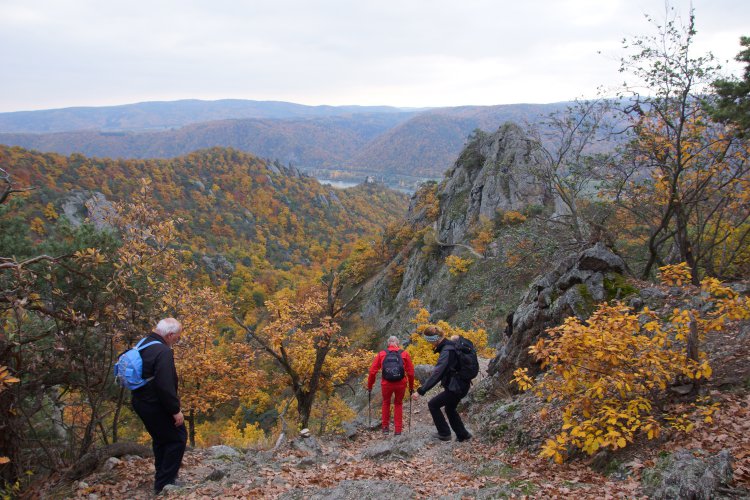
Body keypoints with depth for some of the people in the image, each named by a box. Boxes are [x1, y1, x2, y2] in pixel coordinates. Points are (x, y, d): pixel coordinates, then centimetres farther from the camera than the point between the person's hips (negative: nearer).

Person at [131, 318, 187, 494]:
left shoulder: (143, 345, 8)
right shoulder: (163, 352, -23)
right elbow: (165, 386, -28)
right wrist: (176, 410, -20)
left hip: (141, 402, 10)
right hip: (156, 406, -10)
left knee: (160, 439, 23)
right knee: (177, 439, 2)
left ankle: (162, 477, 32)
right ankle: (164, 483, 3)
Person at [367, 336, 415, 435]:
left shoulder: (381, 354, 6)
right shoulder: (405, 354, 5)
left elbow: (372, 371, 2)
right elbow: (410, 372, 3)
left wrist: (369, 385, 13)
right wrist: (411, 386, 15)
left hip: (386, 384, 0)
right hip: (401, 384, 0)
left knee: (386, 403, 24)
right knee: (398, 404, 21)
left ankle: (385, 427, 27)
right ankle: (398, 430, 19)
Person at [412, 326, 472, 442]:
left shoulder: (446, 351, -26)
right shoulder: (449, 345, 3)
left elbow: (436, 374, -32)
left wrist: (420, 391, -32)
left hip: (456, 387, -10)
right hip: (461, 385, 10)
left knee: (433, 405, 4)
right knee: (450, 409, 25)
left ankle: (444, 433, 13)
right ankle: (463, 435, 35)